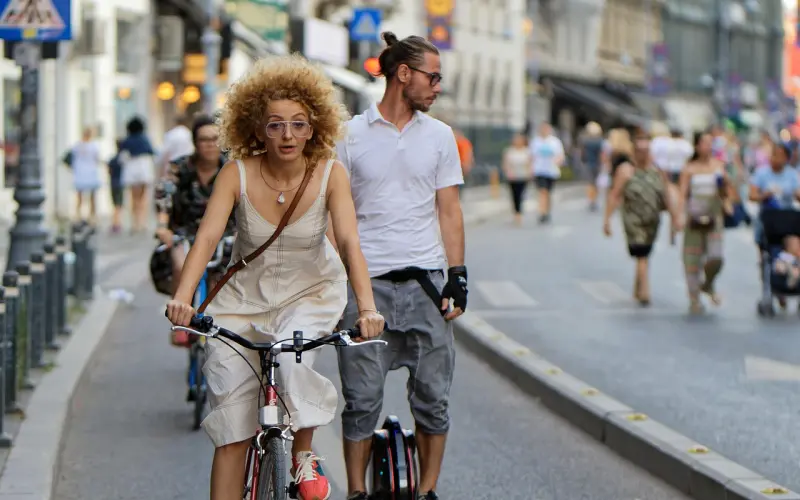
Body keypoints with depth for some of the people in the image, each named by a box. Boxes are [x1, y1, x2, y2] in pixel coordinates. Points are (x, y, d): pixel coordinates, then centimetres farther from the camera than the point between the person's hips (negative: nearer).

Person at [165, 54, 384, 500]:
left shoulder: (330, 174, -17)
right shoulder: (237, 174, -17)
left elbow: (349, 241, -27)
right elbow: (208, 236, -27)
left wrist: (367, 306, -43)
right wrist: (183, 297, -44)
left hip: (310, 292, -1)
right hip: (246, 295, 1)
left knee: (293, 359, -31)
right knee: (232, 427, -3)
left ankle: (304, 454, -5)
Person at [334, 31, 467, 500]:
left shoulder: (439, 135, 9)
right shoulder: (351, 135, 3)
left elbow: (449, 211, 10)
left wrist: (458, 277, 2)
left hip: (425, 280, 2)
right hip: (366, 281, -2)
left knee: (433, 396, 2)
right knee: (362, 399, 0)